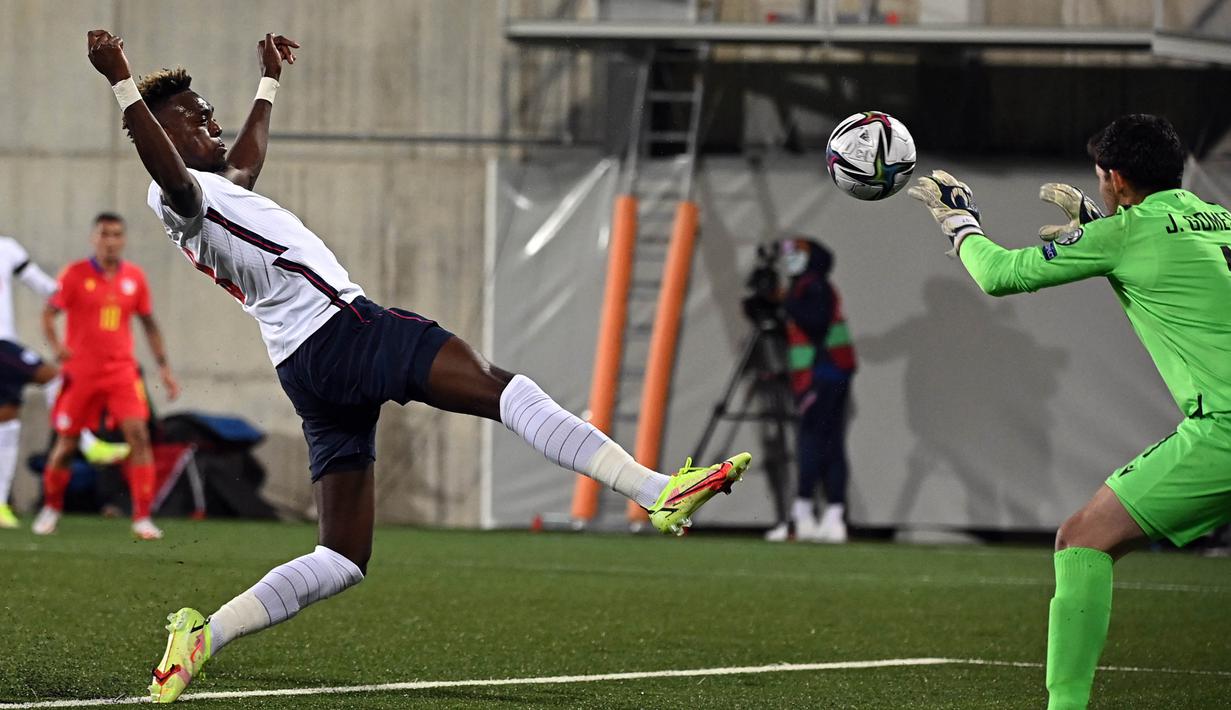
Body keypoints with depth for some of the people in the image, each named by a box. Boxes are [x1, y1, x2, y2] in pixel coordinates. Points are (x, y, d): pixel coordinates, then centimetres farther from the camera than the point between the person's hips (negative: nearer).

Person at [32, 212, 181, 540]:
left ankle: (142, 516, -12)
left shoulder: (134, 277, 5)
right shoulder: (76, 274, -4)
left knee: (138, 435, -14)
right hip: (81, 373, -2)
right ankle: (51, 508, 30)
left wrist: (164, 368, 11)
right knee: (67, 443, 5)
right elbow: (49, 313, -5)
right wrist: (56, 344, -25)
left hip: (122, 371, 2)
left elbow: (149, 324, 15)